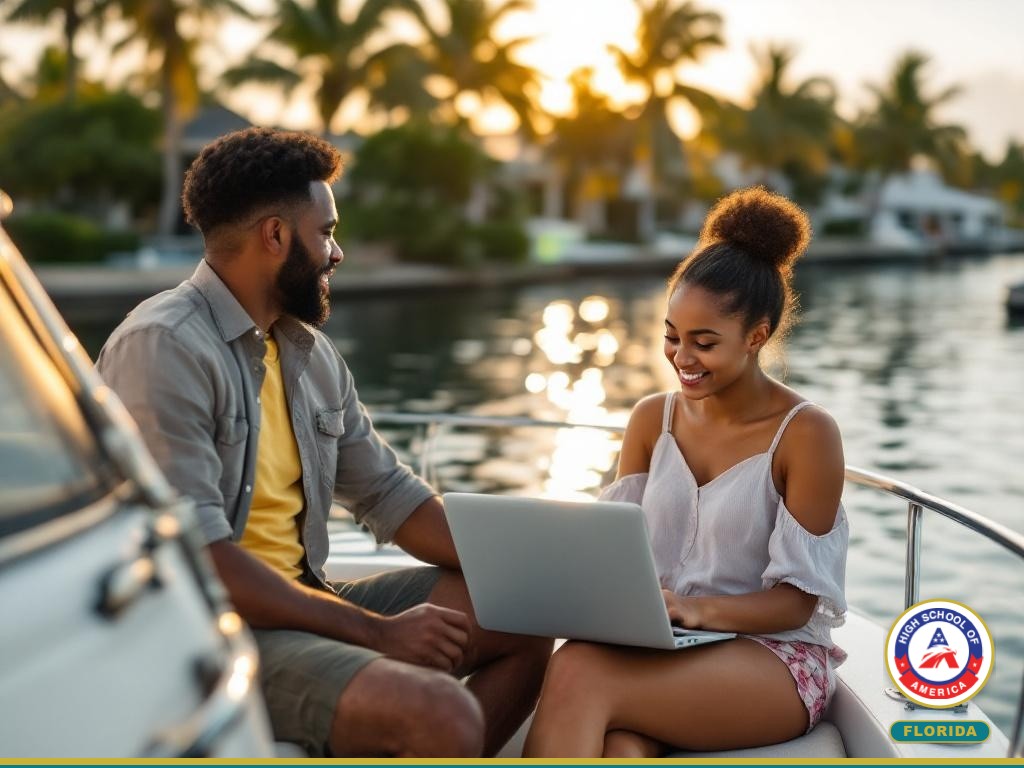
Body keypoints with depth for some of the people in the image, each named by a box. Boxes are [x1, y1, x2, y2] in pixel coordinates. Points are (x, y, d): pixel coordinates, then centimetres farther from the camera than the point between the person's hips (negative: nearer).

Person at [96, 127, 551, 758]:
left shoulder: (309, 350, 12)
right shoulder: (164, 347, -14)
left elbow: (387, 492, 15)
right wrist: (377, 632, -19)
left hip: (305, 603, 9)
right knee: (444, 716, -28)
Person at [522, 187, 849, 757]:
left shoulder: (806, 434, -9)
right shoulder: (651, 419, 8)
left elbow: (797, 599, -10)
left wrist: (700, 610, -29)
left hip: (776, 659, -4)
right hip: (659, 649, 4)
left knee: (578, 673, -31)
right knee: (616, 747, -34)